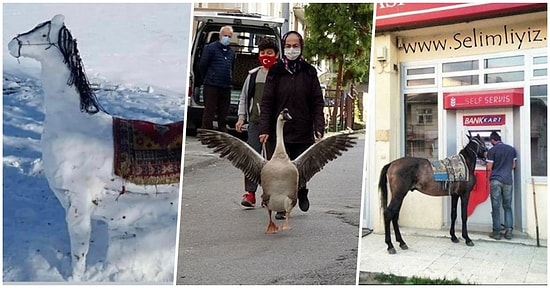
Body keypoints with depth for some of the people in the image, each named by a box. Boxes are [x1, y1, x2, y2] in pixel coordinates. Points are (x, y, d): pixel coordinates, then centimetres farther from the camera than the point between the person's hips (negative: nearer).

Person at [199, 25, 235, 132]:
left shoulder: (231, 52, 16)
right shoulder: (211, 48, -2)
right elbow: (202, 65, -2)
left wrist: (228, 79, 12)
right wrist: (208, 79, 5)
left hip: (226, 87, 6)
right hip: (211, 86, -6)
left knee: (223, 115, 11)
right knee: (209, 113, -4)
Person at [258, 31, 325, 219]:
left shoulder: (309, 72, 5)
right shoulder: (275, 72, 3)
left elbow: (317, 102, 4)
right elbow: (266, 102, 0)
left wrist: (319, 127, -7)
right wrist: (264, 129, -7)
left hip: (303, 132, 0)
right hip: (278, 131, 0)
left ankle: (301, 193, 38)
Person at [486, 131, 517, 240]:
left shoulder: (492, 150, -6)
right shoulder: (511, 149, 7)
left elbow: (489, 168, -5)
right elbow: (513, 166, 13)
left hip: (496, 180, -4)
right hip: (508, 180, 4)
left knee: (496, 206, 1)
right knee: (507, 206, 10)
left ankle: (496, 232, 4)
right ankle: (509, 231, 6)